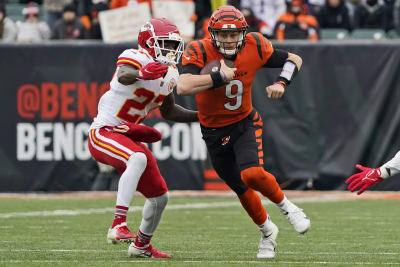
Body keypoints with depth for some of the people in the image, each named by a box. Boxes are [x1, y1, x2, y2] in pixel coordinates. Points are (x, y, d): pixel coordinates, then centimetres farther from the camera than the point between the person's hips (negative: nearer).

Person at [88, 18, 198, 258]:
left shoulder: (170, 74, 9)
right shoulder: (135, 58, -17)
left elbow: (169, 111, 24)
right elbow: (123, 76, -41)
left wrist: (201, 116, 15)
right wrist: (142, 74, -61)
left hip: (128, 136, 9)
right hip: (103, 132, -9)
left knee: (160, 196, 14)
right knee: (138, 158, -39)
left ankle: (141, 245, 38)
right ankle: (119, 225, -44)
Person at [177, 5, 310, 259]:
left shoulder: (254, 46, -15)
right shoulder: (199, 52, -22)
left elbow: (294, 59, -1)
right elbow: (183, 86, -39)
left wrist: (282, 83, -19)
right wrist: (219, 77, -39)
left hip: (245, 124, -1)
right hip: (214, 132, 1)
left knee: (252, 174, -27)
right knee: (242, 189, 12)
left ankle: (286, 205, 1)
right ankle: (267, 231, 38)